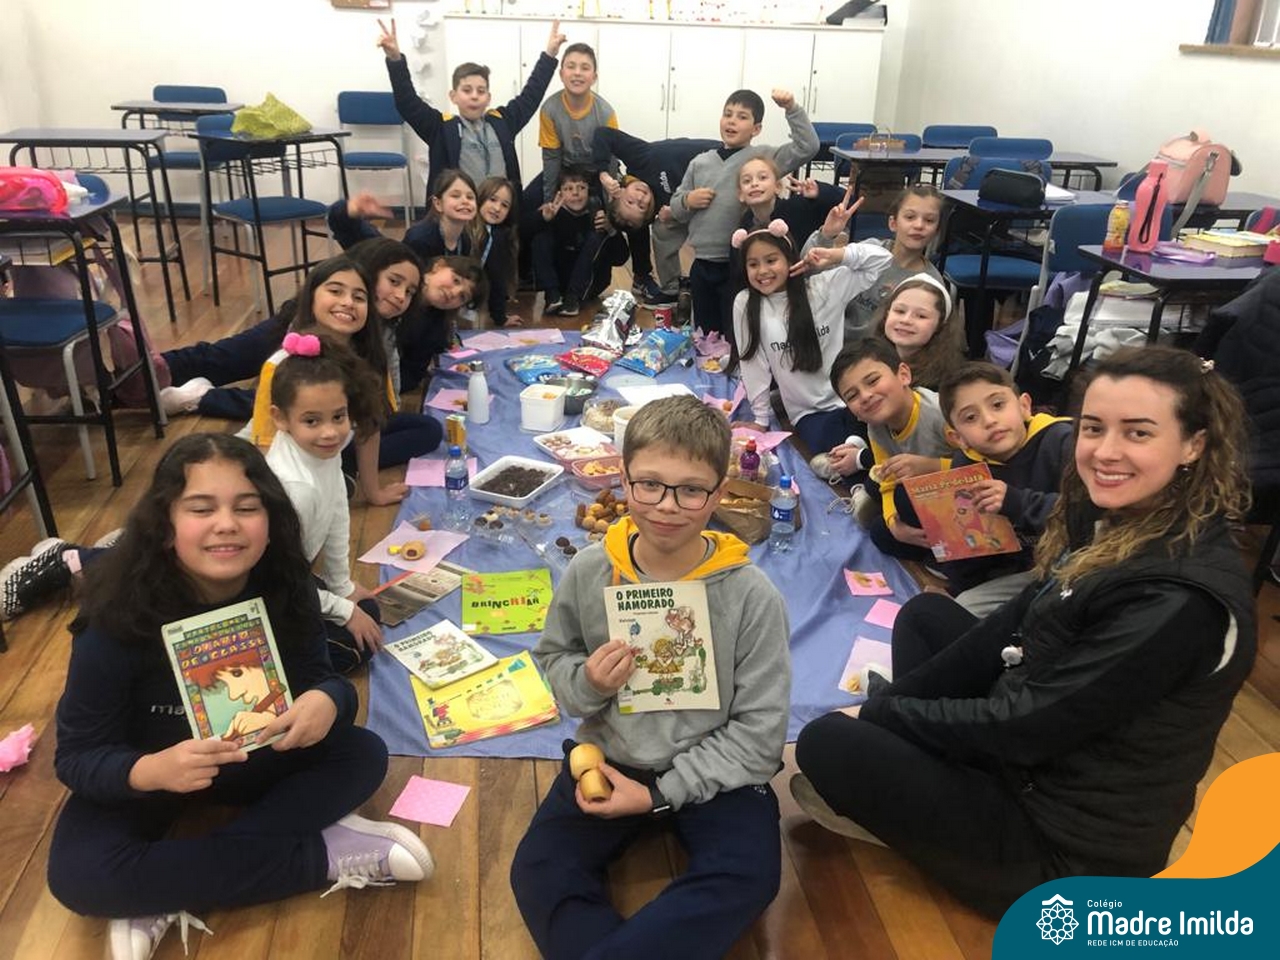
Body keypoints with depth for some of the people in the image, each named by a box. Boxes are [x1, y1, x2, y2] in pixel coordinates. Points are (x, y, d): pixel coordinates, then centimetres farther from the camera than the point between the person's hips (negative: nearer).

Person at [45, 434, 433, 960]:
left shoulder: (283, 588, -21)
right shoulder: (118, 620, -29)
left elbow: (318, 675, -12)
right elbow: (77, 756, -22)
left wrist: (327, 700, -38)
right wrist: (152, 771, -44)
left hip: (256, 757, 3)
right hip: (139, 777, -2)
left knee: (364, 754, -16)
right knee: (78, 875, -30)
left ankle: (167, 902, -20)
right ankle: (325, 855, -22)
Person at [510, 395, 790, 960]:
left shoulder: (752, 596, -17)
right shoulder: (589, 573, -11)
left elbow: (759, 733, -12)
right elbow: (552, 659, 7)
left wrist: (660, 793, -18)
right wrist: (585, 684, -18)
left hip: (712, 771, -2)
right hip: (609, 758, 2)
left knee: (748, 877, -26)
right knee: (537, 874, -16)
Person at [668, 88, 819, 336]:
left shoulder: (763, 158, -3)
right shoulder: (700, 162, 8)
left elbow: (807, 147, -14)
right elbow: (676, 209, 15)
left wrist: (791, 108, -20)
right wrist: (688, 201, -6)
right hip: (701, 266, 4)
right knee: (704, 338, 17)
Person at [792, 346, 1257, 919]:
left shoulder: (1182, 598, -29)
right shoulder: (1110, 521, -2)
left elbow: (1028, 726, -25)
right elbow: (1013, 630, 6)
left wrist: (878, 712, -12)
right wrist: (892, 702, 0)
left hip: (1070, 841, -9)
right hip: (1035, 755, 9)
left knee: (827, 743, -14)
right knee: (925, 614, 14)